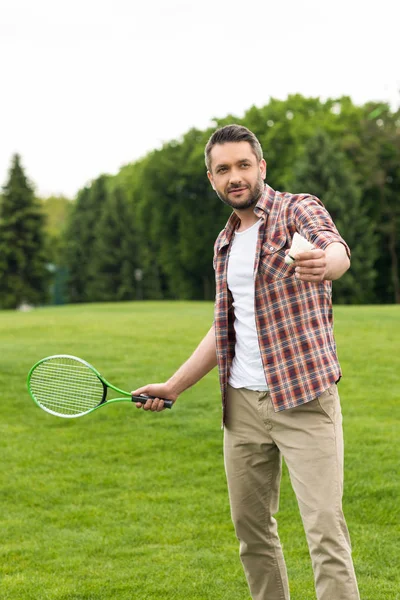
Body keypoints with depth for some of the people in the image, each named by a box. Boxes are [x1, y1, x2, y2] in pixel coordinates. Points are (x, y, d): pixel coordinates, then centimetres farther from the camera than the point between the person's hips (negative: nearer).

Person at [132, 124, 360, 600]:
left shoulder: (299, 209, -6)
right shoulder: (225, 243, 15)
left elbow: (337, 250, -30)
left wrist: (323, 264, -54)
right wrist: (173, 386, 21)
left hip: (303, 398, -7)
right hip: (242, 403, 7)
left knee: (325, 529, -11)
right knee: (251, 527, 11)